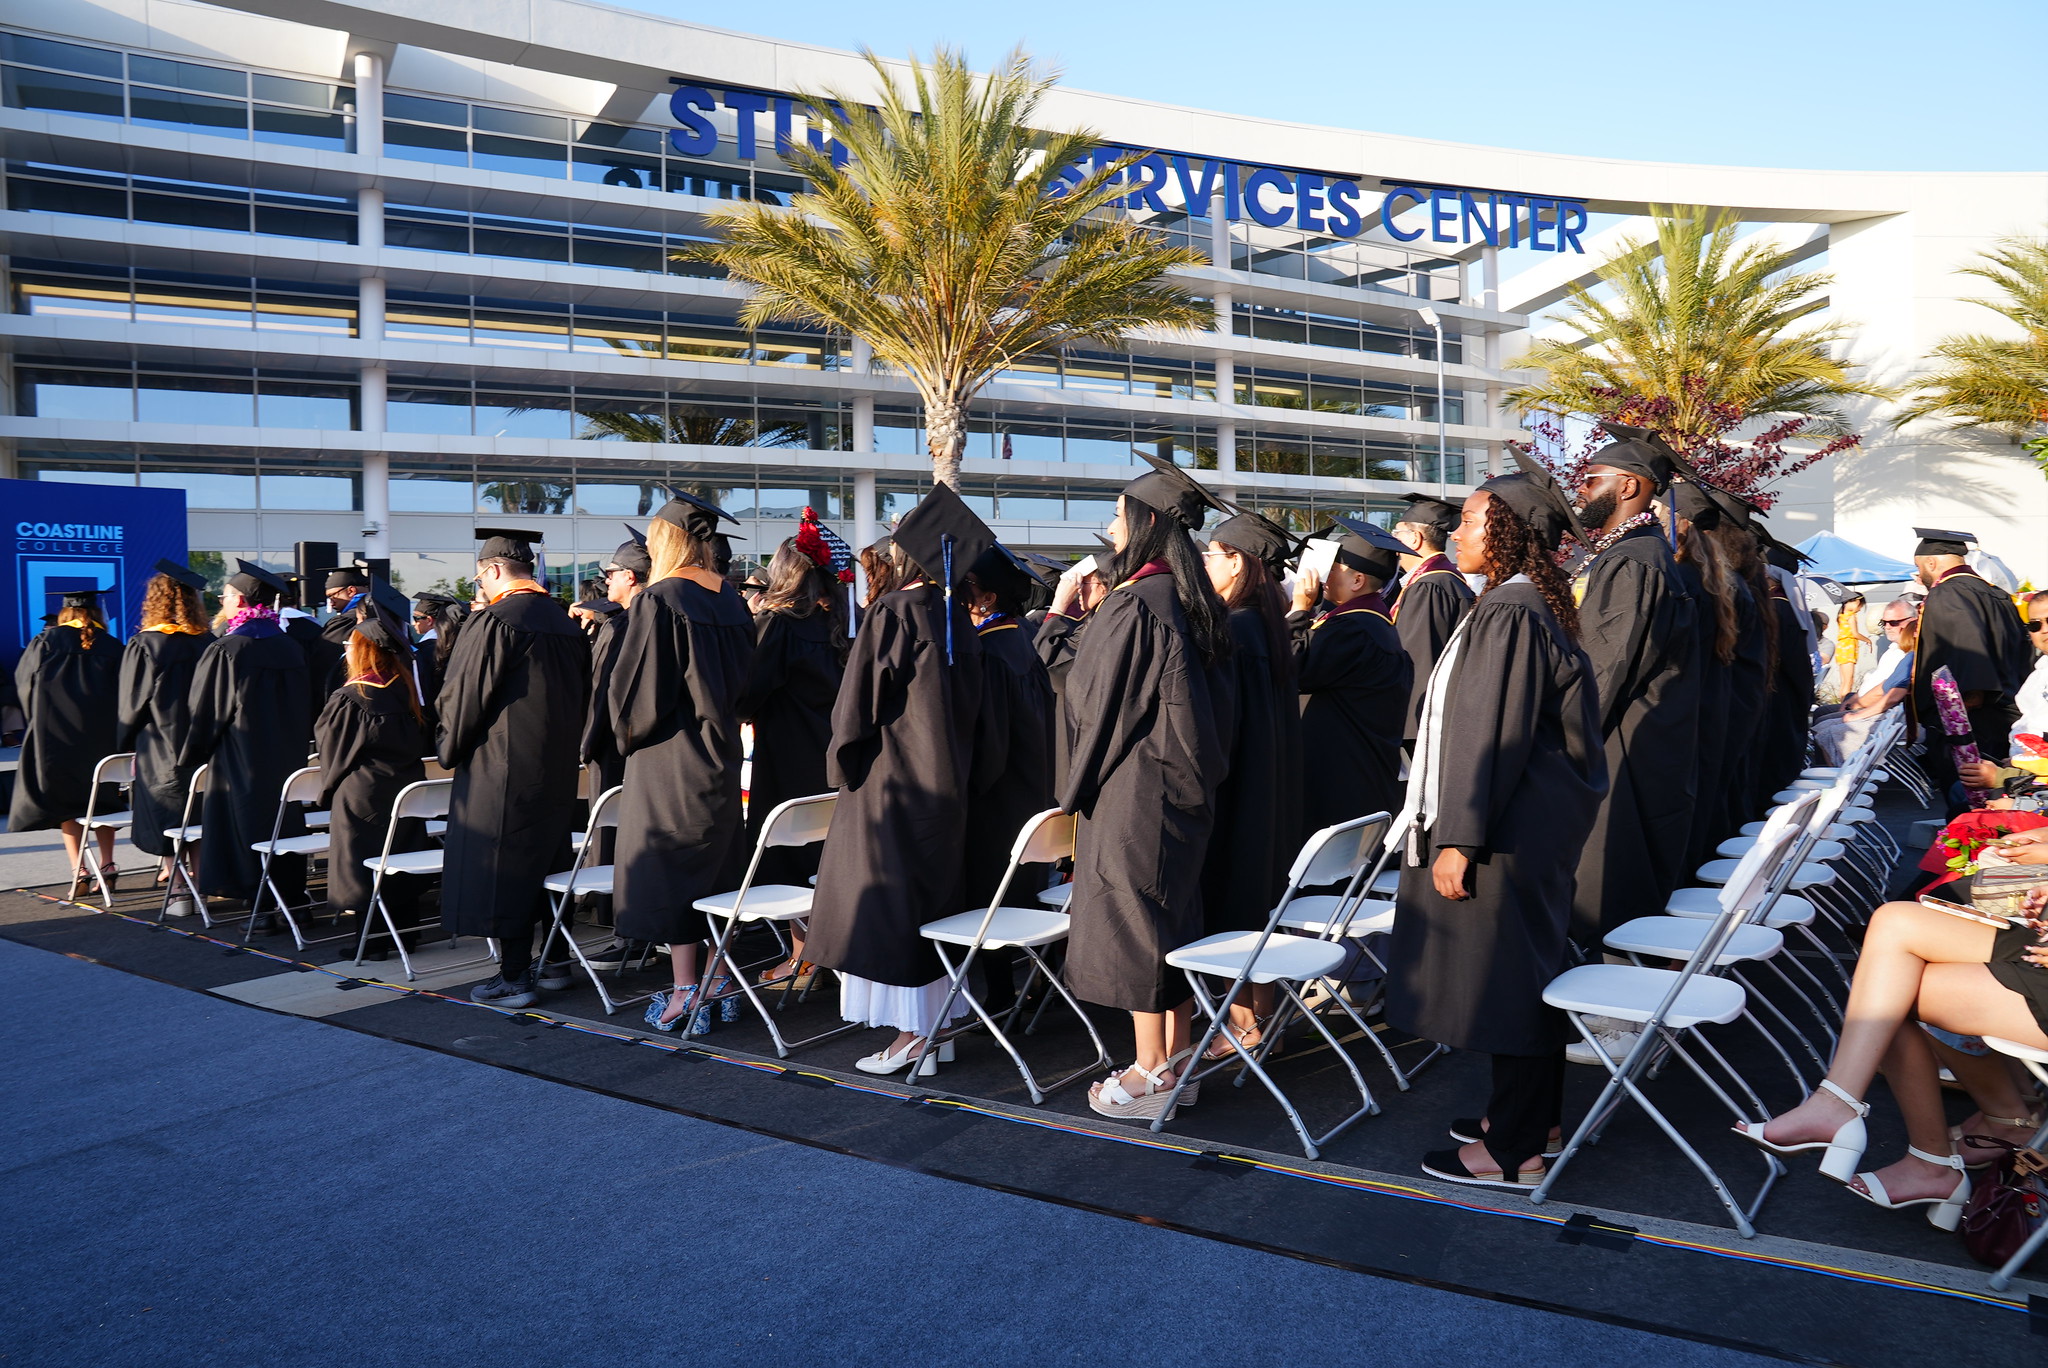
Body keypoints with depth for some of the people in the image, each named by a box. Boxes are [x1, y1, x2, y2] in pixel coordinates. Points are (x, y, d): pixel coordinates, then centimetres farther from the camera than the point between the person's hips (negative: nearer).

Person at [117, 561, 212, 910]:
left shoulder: (144, 645, -13)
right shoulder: (208, 643, -2)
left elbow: (131, 705, -6)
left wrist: (125, 745, 10)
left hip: (159, 751, -4)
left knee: (167, 821, 5)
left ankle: (179, 892, 4)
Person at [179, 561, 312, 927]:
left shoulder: (226, 650, -14)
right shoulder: (291, 647, 5)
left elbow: (207, 712, -8)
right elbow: (306, 708, 13)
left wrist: (189, 759, 3)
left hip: (242, 762, -6)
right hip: (288, 757, 6)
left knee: (248, 827, 0)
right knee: (285, 825, 13)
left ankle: (264, 909, 0)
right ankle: (293, 895, 16)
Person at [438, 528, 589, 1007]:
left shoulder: (493, 622, -15)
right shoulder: (564, 621, 8)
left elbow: (463, 696, -11)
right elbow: (581, 696, 16)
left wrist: (449, 747, 5)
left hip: (502, 767, -8)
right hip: (557, 767, 8)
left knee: (501, 868, 0)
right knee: (547, 866, 16)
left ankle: (515, 977, 3)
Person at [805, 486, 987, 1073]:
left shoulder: (892, 612, -15)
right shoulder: (958, 616, 7)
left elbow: (861, 698, -13)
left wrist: (842, 758, 0)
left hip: (893, 778, -8)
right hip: (946, 780, 8)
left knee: (891, 902, 0)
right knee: (934, 894, 14)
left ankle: (909, 1033, 3)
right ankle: (935, 1028, 19)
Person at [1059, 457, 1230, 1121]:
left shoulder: (1133, 604, -17)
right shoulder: (1194, 603, 8)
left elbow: (1090, 699, -11)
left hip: (1134, 789, -9)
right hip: (1184, 786, 9)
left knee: (1132, 917, 0)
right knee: (1174, 916, 14)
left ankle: (1151, 1074, 8)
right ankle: (1178, 1060, 22)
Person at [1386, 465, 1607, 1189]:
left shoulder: (1510, 613, -19)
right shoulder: (1531, 605, 13)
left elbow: (1491, 735, -22)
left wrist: (1459, 838, -21)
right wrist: (1460, 825, 23)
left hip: (1509, 829, -10)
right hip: (1530, 822, 10)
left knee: (1506, 979, -2)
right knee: (1522, 975, 18)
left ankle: (1514, 1150, 9)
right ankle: (1532, 1115, 30)